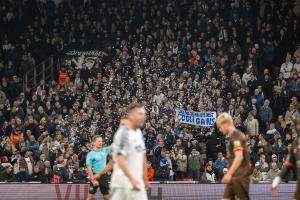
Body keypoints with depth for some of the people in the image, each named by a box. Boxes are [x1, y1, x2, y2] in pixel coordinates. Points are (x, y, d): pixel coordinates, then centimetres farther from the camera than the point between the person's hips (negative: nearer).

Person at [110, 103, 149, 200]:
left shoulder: (138, 132, 12)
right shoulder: (123, 133, -15)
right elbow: (120, 159, -22)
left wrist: (145, 178, 20)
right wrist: (131, 179, -28)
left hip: (136, 181, 9)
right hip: (123, 180, -9)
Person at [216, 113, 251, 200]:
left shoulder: (236, 136, -13)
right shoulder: (233, 136, 17)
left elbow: (239, 157, -23)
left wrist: (229, 174, -27)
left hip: (240, 176, -10)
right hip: (235, 177, 10)